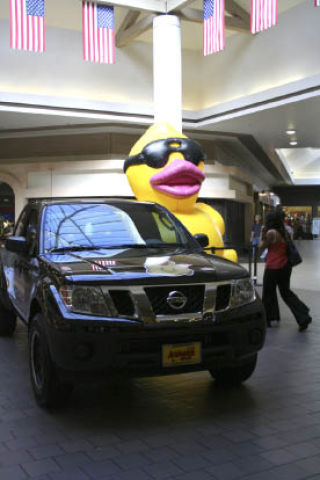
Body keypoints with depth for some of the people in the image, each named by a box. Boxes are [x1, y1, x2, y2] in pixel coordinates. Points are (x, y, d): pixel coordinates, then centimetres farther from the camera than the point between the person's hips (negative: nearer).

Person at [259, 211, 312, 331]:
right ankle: (303, 317, 6)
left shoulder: (271, 232, -15)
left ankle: (267, 319, 17)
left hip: (273, 267, -8)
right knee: (286, 292, 15)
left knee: (268, 294, 7)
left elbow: (261, 246, -8)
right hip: (285, 266, 8)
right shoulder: (284, 232, 9)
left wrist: (262, 233, 3)